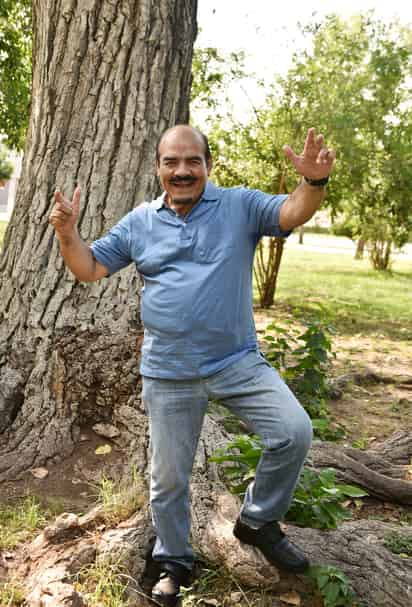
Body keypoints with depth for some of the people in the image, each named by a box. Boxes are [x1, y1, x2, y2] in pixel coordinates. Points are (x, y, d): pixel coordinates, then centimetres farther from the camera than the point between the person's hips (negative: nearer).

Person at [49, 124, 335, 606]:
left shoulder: (240, 205, 1)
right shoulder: (139, 222, 6)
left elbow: (292, 213, -13)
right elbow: (89, 268, 6)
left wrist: (314, 182, -34)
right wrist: (68, 234, -13)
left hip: (239, 362, -1)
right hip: (168, 375, 1)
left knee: (294, 432, -14)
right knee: (169, 477, 11)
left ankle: (257, 521, 13)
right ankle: (172, 562, 37)